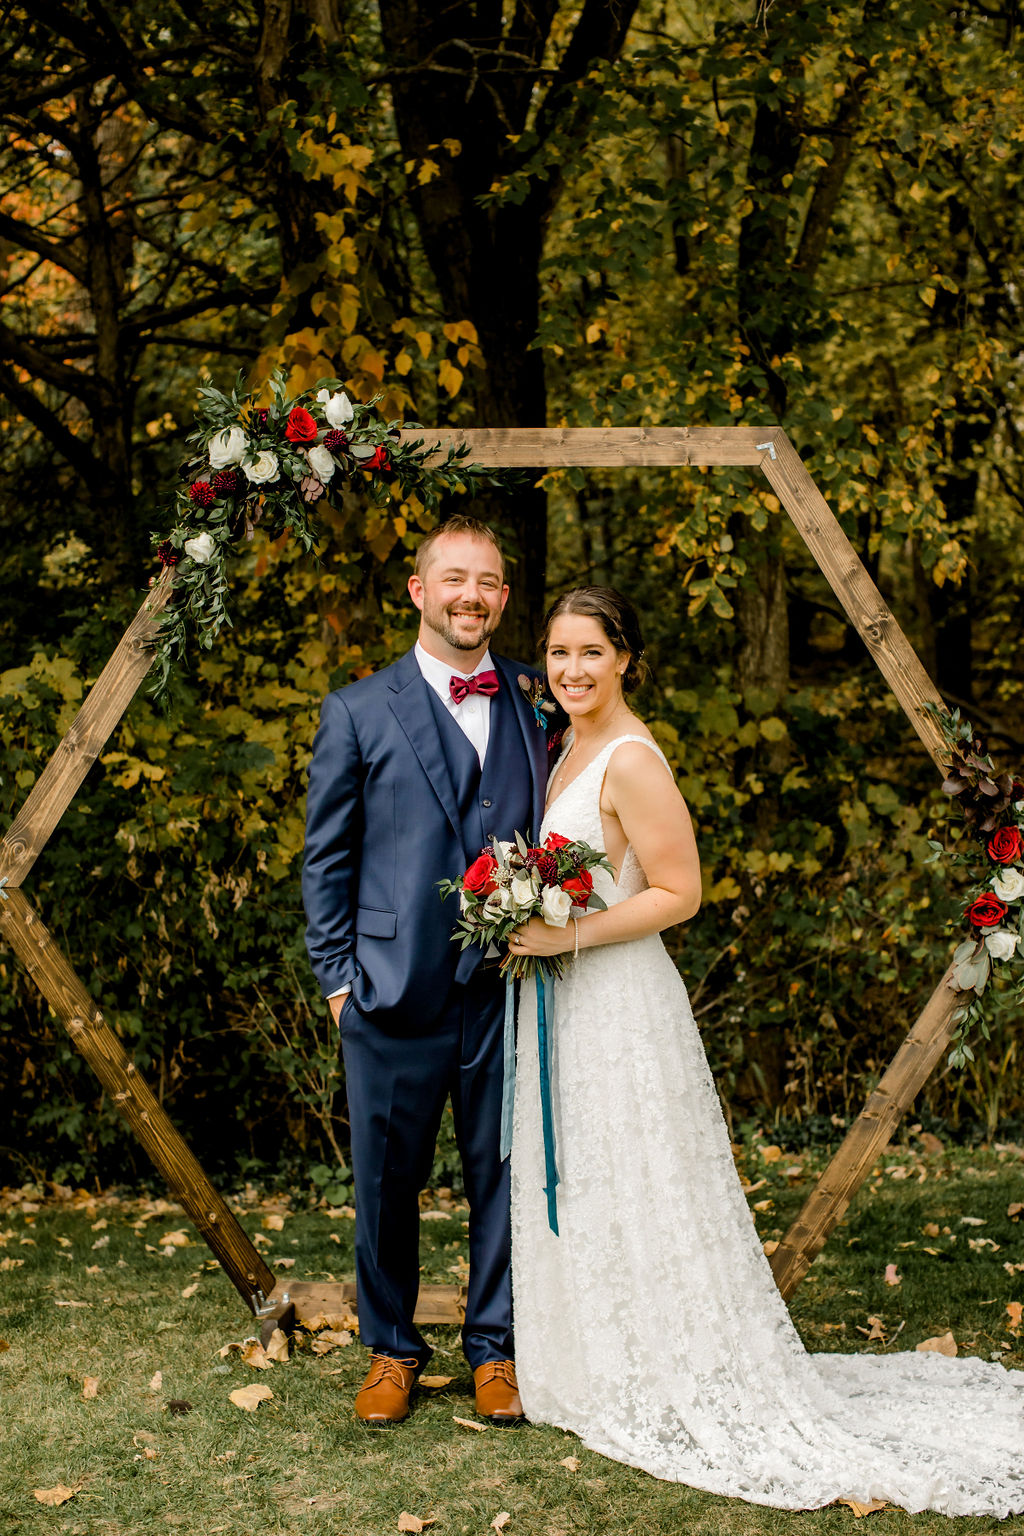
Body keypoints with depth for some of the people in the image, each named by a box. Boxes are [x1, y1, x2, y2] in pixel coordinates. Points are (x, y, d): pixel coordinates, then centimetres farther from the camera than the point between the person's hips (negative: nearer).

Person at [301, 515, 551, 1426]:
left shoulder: (537, 705, 7)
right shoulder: (357, 712, 1)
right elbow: (327, 858, 4)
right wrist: (337, 977, 0)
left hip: (509, 988, 2)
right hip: (397, 996, -1)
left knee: (504, 1175, 10)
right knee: (387, 1181, 10)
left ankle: (497, 1348, 27)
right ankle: (391, 1349, 29)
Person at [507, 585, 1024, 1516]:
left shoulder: (631, 760, -16)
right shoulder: (571, 746, 12)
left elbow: (679, 892, -18)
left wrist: (571, 935, -22)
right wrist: (525, 926, 10)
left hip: (619, 1005, -9)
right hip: (564, 1006, 9)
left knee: (629, 1193, 0)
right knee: (575, 1192, 15)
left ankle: (669, 1384, 14)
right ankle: (599, 1369, 28)